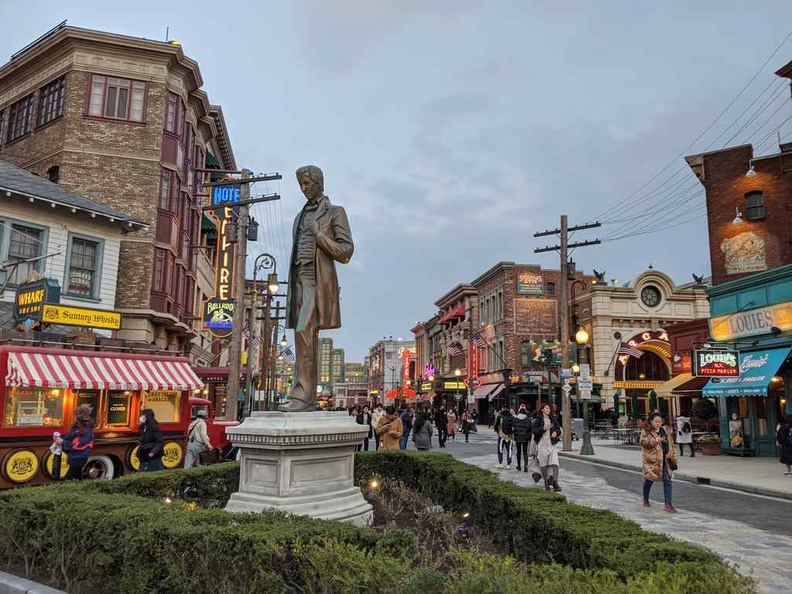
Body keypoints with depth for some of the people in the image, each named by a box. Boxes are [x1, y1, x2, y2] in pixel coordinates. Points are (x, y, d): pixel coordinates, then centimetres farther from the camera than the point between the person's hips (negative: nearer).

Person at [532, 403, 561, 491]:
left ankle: (555, 483, -14)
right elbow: (535, 431, -8)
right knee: (544, 464, 3)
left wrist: (556, 432, -7)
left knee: (554, 463, -12)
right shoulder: (538, 420, 0)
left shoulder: (553, 419, 12)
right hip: (542, 444, -2)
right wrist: (543, 428, -22)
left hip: (552, 444, 2)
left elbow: (558, 429, 15)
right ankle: (546, 483, 16)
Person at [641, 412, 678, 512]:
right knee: (649, 479, 10)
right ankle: (645, 499, 32)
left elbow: (671, 445, 15)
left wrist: (673, 458, 10)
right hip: (651, 459, -3)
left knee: (667, 480, -3)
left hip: (665, 460, 4)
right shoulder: (646, 431, -3)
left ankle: (668, 504, -1)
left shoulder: (665, 431, 12)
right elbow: (643, 442, -17)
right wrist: (655, 440, -29)